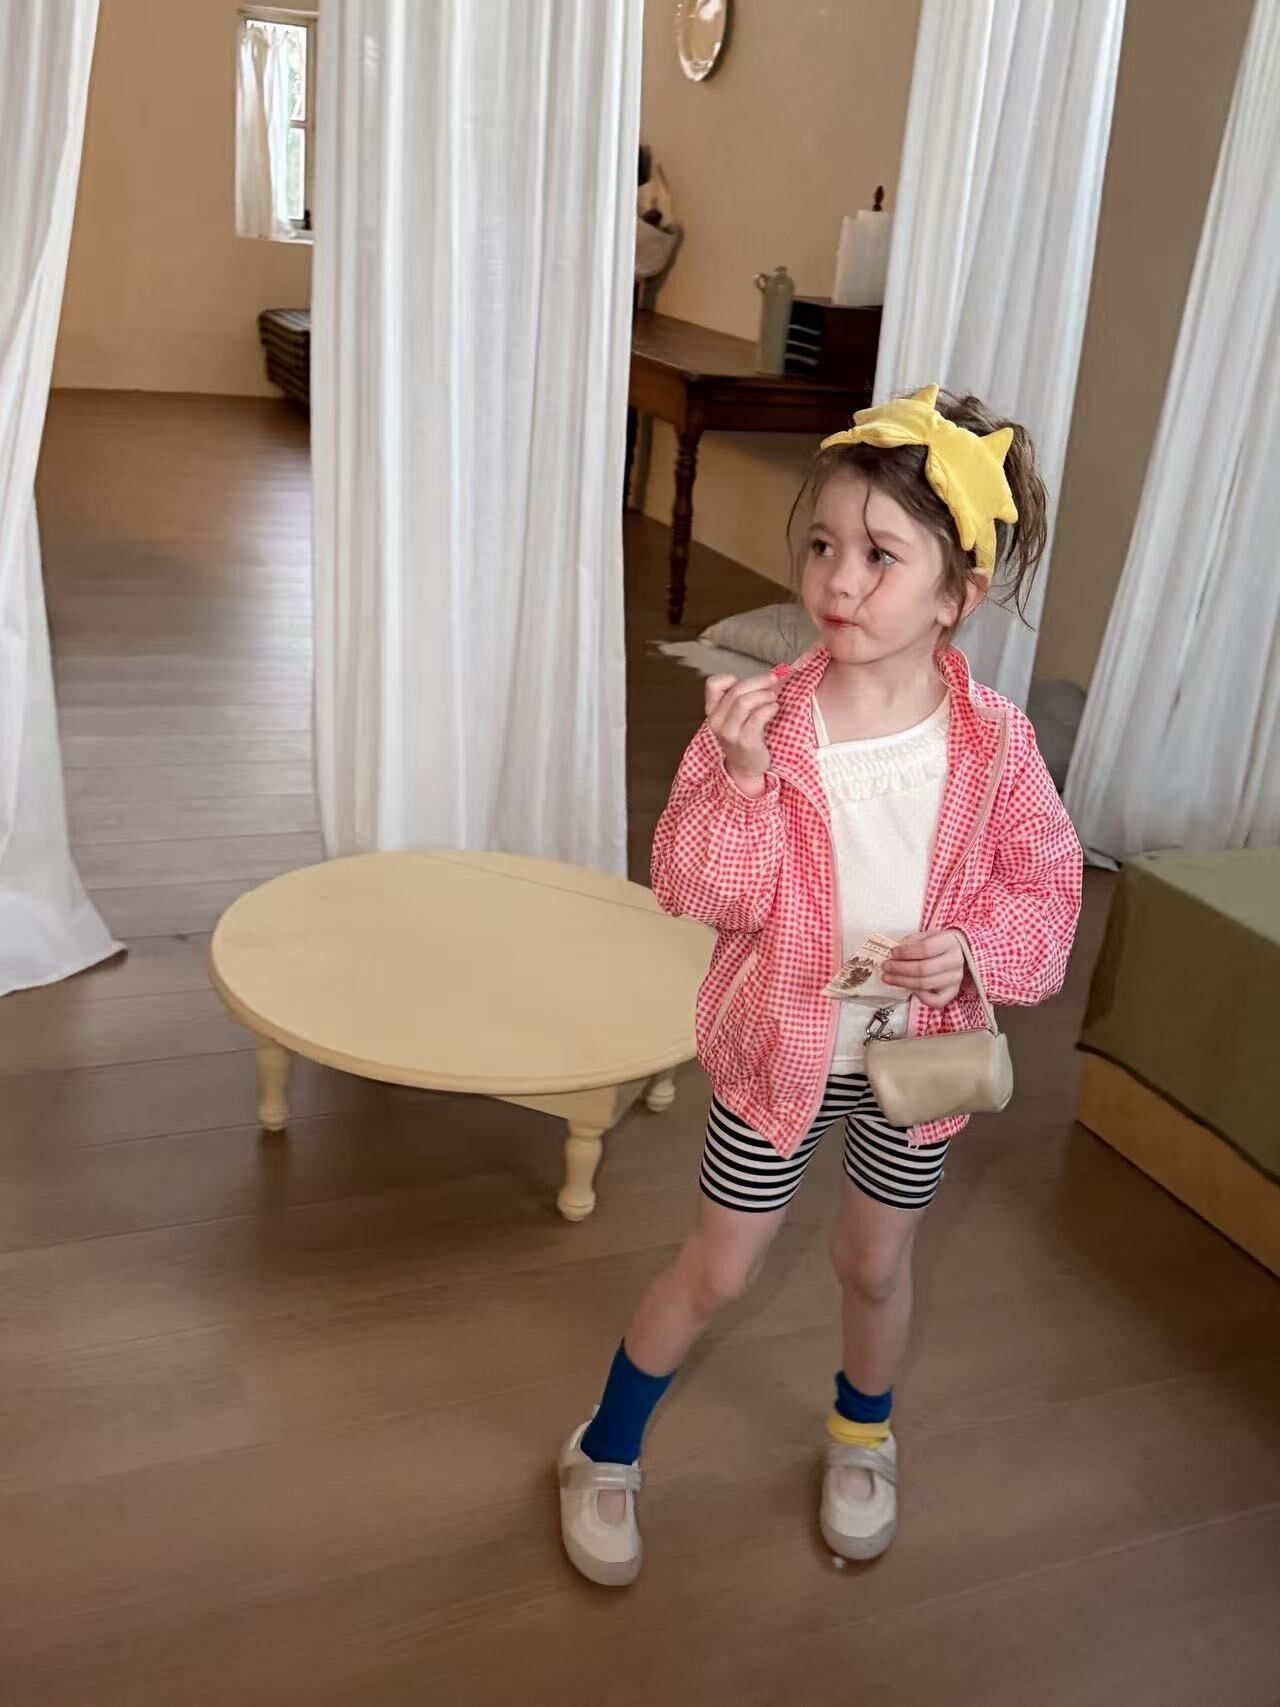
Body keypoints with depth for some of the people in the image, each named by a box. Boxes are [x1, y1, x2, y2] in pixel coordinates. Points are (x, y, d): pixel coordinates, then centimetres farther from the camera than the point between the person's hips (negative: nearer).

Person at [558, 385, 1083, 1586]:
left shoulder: (994, 743, -15)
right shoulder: (763, 720, -19)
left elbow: (1045, 888, -4)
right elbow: (699, 892, -20)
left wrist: (973, 951, -22)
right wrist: (739, 776, -35)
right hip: (778, 1042, -1)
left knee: (875, 1262, 23)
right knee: (716, 1269, 12)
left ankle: (862, 1437, 54)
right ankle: (605, 1454, 38)